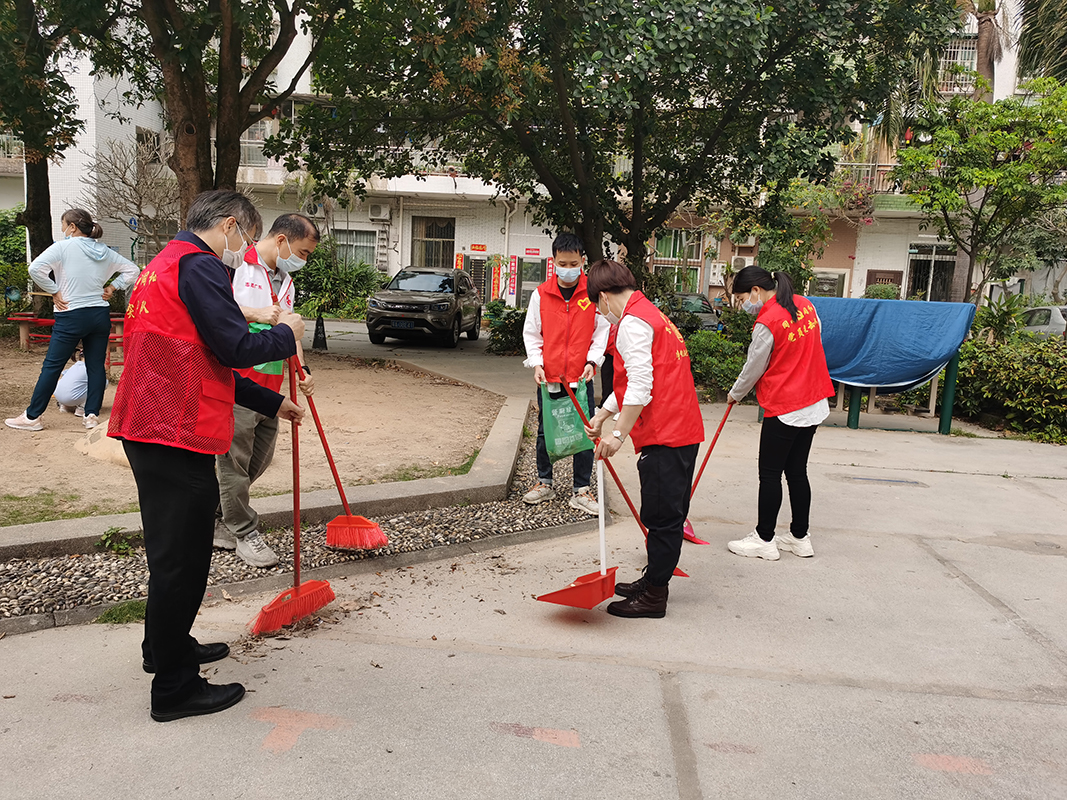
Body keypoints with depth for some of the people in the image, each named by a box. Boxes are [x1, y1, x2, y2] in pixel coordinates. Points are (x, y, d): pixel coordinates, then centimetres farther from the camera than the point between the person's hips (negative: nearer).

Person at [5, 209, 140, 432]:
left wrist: (54, 292, -8)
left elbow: (36, 268, -18)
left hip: (71, 316, -5)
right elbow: (132, 269, 15)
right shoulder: (105, 252, 8)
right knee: (96, 366, 9)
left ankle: (32, 416, 10)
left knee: (52, 366, 2)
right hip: (100, 315, 5)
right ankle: (92, 414, 7)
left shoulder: (63, 247, -8)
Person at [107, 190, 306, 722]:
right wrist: (286, 334, 0)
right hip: (175, 436, -11)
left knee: (173, 548, 24)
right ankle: (175, 688, 9)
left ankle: (165, 645, 41)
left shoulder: (166, 264, 23)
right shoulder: (200, 266, -12)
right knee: (181, 556, -2)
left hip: (149, 428, 11)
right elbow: (237, 348, -20)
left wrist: (271, 403, 23)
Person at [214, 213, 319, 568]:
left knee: (260, 459, 14)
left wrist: (303, 369, 9)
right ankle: (244, 532, 14)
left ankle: (214, 519, 30)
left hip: (269, 385, 9)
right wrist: (255, 314, -26)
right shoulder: (237, 264, -8)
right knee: (235, 462, 1)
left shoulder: (285, 281, 19)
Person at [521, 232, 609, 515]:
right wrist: (536, 362, -7)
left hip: (581, 377, -1)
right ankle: (545, 484, 28)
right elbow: (531, 332, 5)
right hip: (548, 377, 2)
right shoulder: (541, 294, 0)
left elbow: (601, 331, 3)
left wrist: (592, 360, -10)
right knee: (545, 432, 12)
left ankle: (581, 491, 13)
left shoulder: (593, 293, -2)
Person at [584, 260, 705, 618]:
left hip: (664, 435, -10)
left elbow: (640, 385, -21)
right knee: (667, 513, 17)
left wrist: (618, 432, -18)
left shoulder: (632, 322, -12)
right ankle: (653, 580, 29)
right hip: (682, 429, 10)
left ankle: (653, 596, 8)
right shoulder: (651, 314, 22)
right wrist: (603, 415, 26)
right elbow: (631, 382, 27)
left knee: (662, 516, -2)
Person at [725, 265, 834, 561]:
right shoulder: (805, 305, 5)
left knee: (770, 475, 3)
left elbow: (753, 369, -8)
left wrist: (735, 394, 9)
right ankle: (800, 537, 23)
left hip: (783, 410, -8)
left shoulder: (767, 322, -18)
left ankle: (764, 540, 12)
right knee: (797, 472, 15)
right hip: (813, 404, 8)